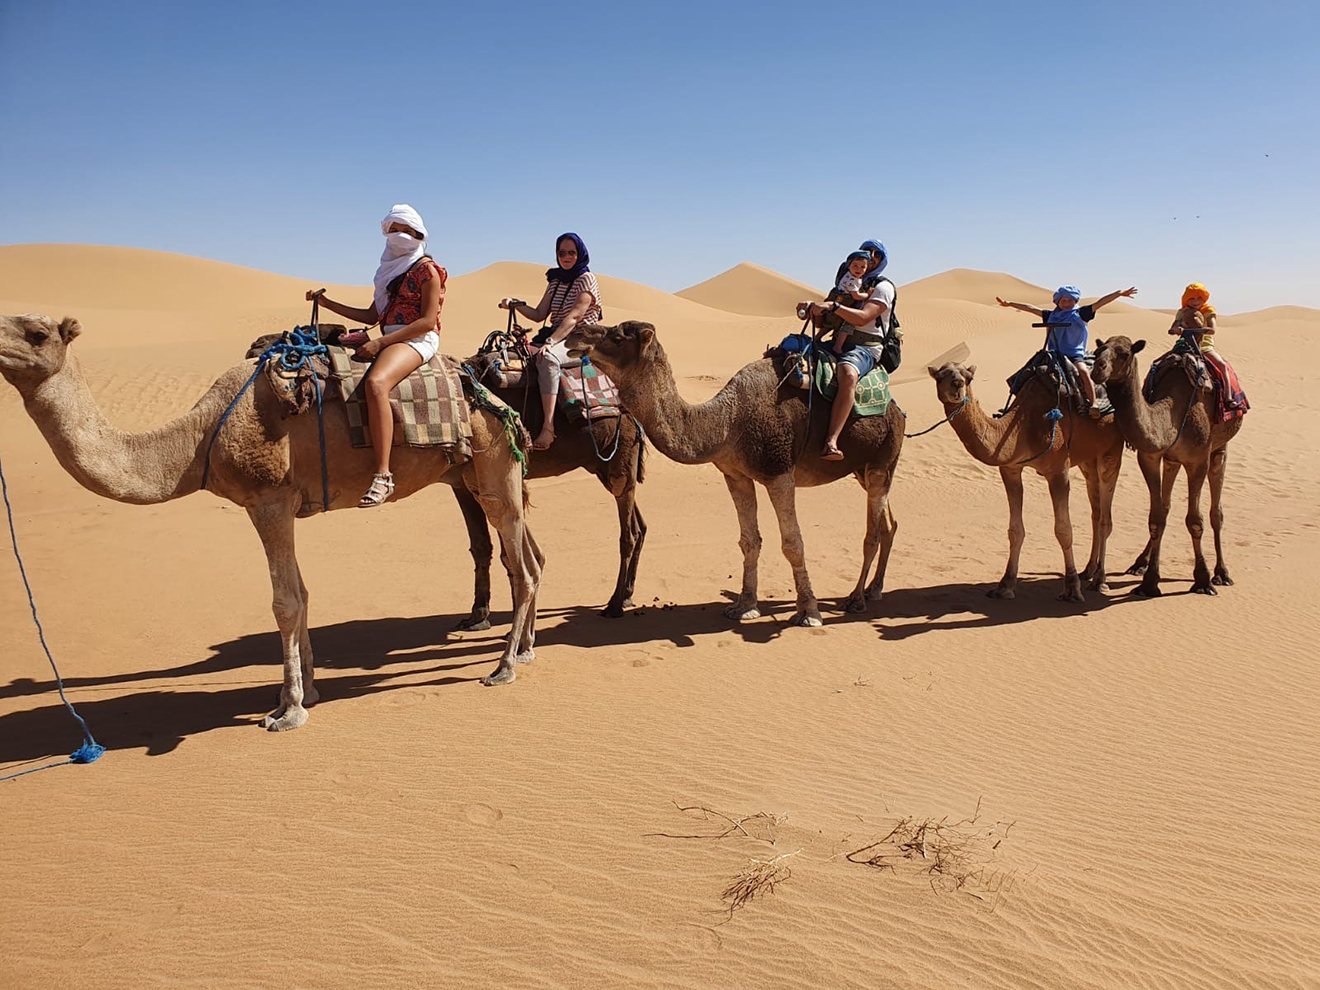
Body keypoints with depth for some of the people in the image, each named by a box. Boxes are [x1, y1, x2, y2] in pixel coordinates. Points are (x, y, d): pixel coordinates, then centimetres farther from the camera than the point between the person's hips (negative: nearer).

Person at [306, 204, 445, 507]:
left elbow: (428, 320, -11)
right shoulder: (391, 269, 23)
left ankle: (383, 475, -42)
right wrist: (328, 303, 15)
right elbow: (372, 316, 22)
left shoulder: (427, 269, -2)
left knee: (375, 383, -37)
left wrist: (381, 342, -16)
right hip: (388, 339, 10)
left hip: (417, 340, -10)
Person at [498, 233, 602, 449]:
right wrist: (516, 305, -2)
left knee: (547, 358, -39)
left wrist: (550, 343, -28)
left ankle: (548, 428, -46)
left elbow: (574, 317, -18)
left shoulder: (586, 279, -6)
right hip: (555, 336, 8)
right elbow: (539, 314, 15)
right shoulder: (555, 281, 17)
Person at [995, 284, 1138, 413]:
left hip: (1075, 354, -3)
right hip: (1055, 354, 3)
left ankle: (1093, 404, -31)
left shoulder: (1080, 314, 9)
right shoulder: (1051, 315, 15)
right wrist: (1009, 304, 20)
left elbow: (1099, 302, 4)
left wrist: (1120, 293, -4)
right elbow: (1031, 308, 19)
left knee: (1083, 371, -29)